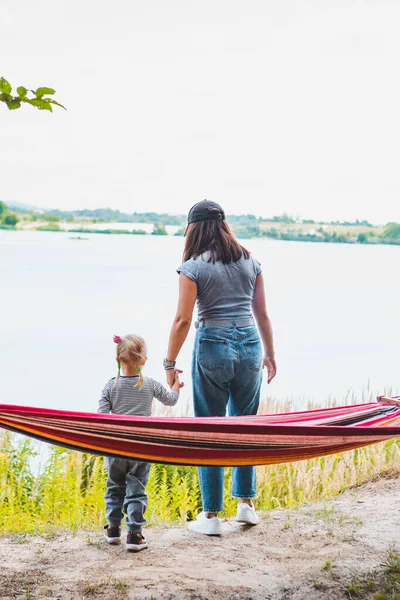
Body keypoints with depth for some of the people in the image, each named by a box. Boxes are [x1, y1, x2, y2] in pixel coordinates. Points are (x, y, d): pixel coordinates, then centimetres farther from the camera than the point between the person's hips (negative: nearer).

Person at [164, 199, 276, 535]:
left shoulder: (193, 268, -5)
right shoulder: (250, 262, 7)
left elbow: (183, 320, -8)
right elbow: (262, 314, 10)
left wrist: (170, 362, 0)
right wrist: (270, 354, 20)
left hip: (212, 348, -4)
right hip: (249, 346, 4)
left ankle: (212, 516, 11)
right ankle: (246, 503, 22)